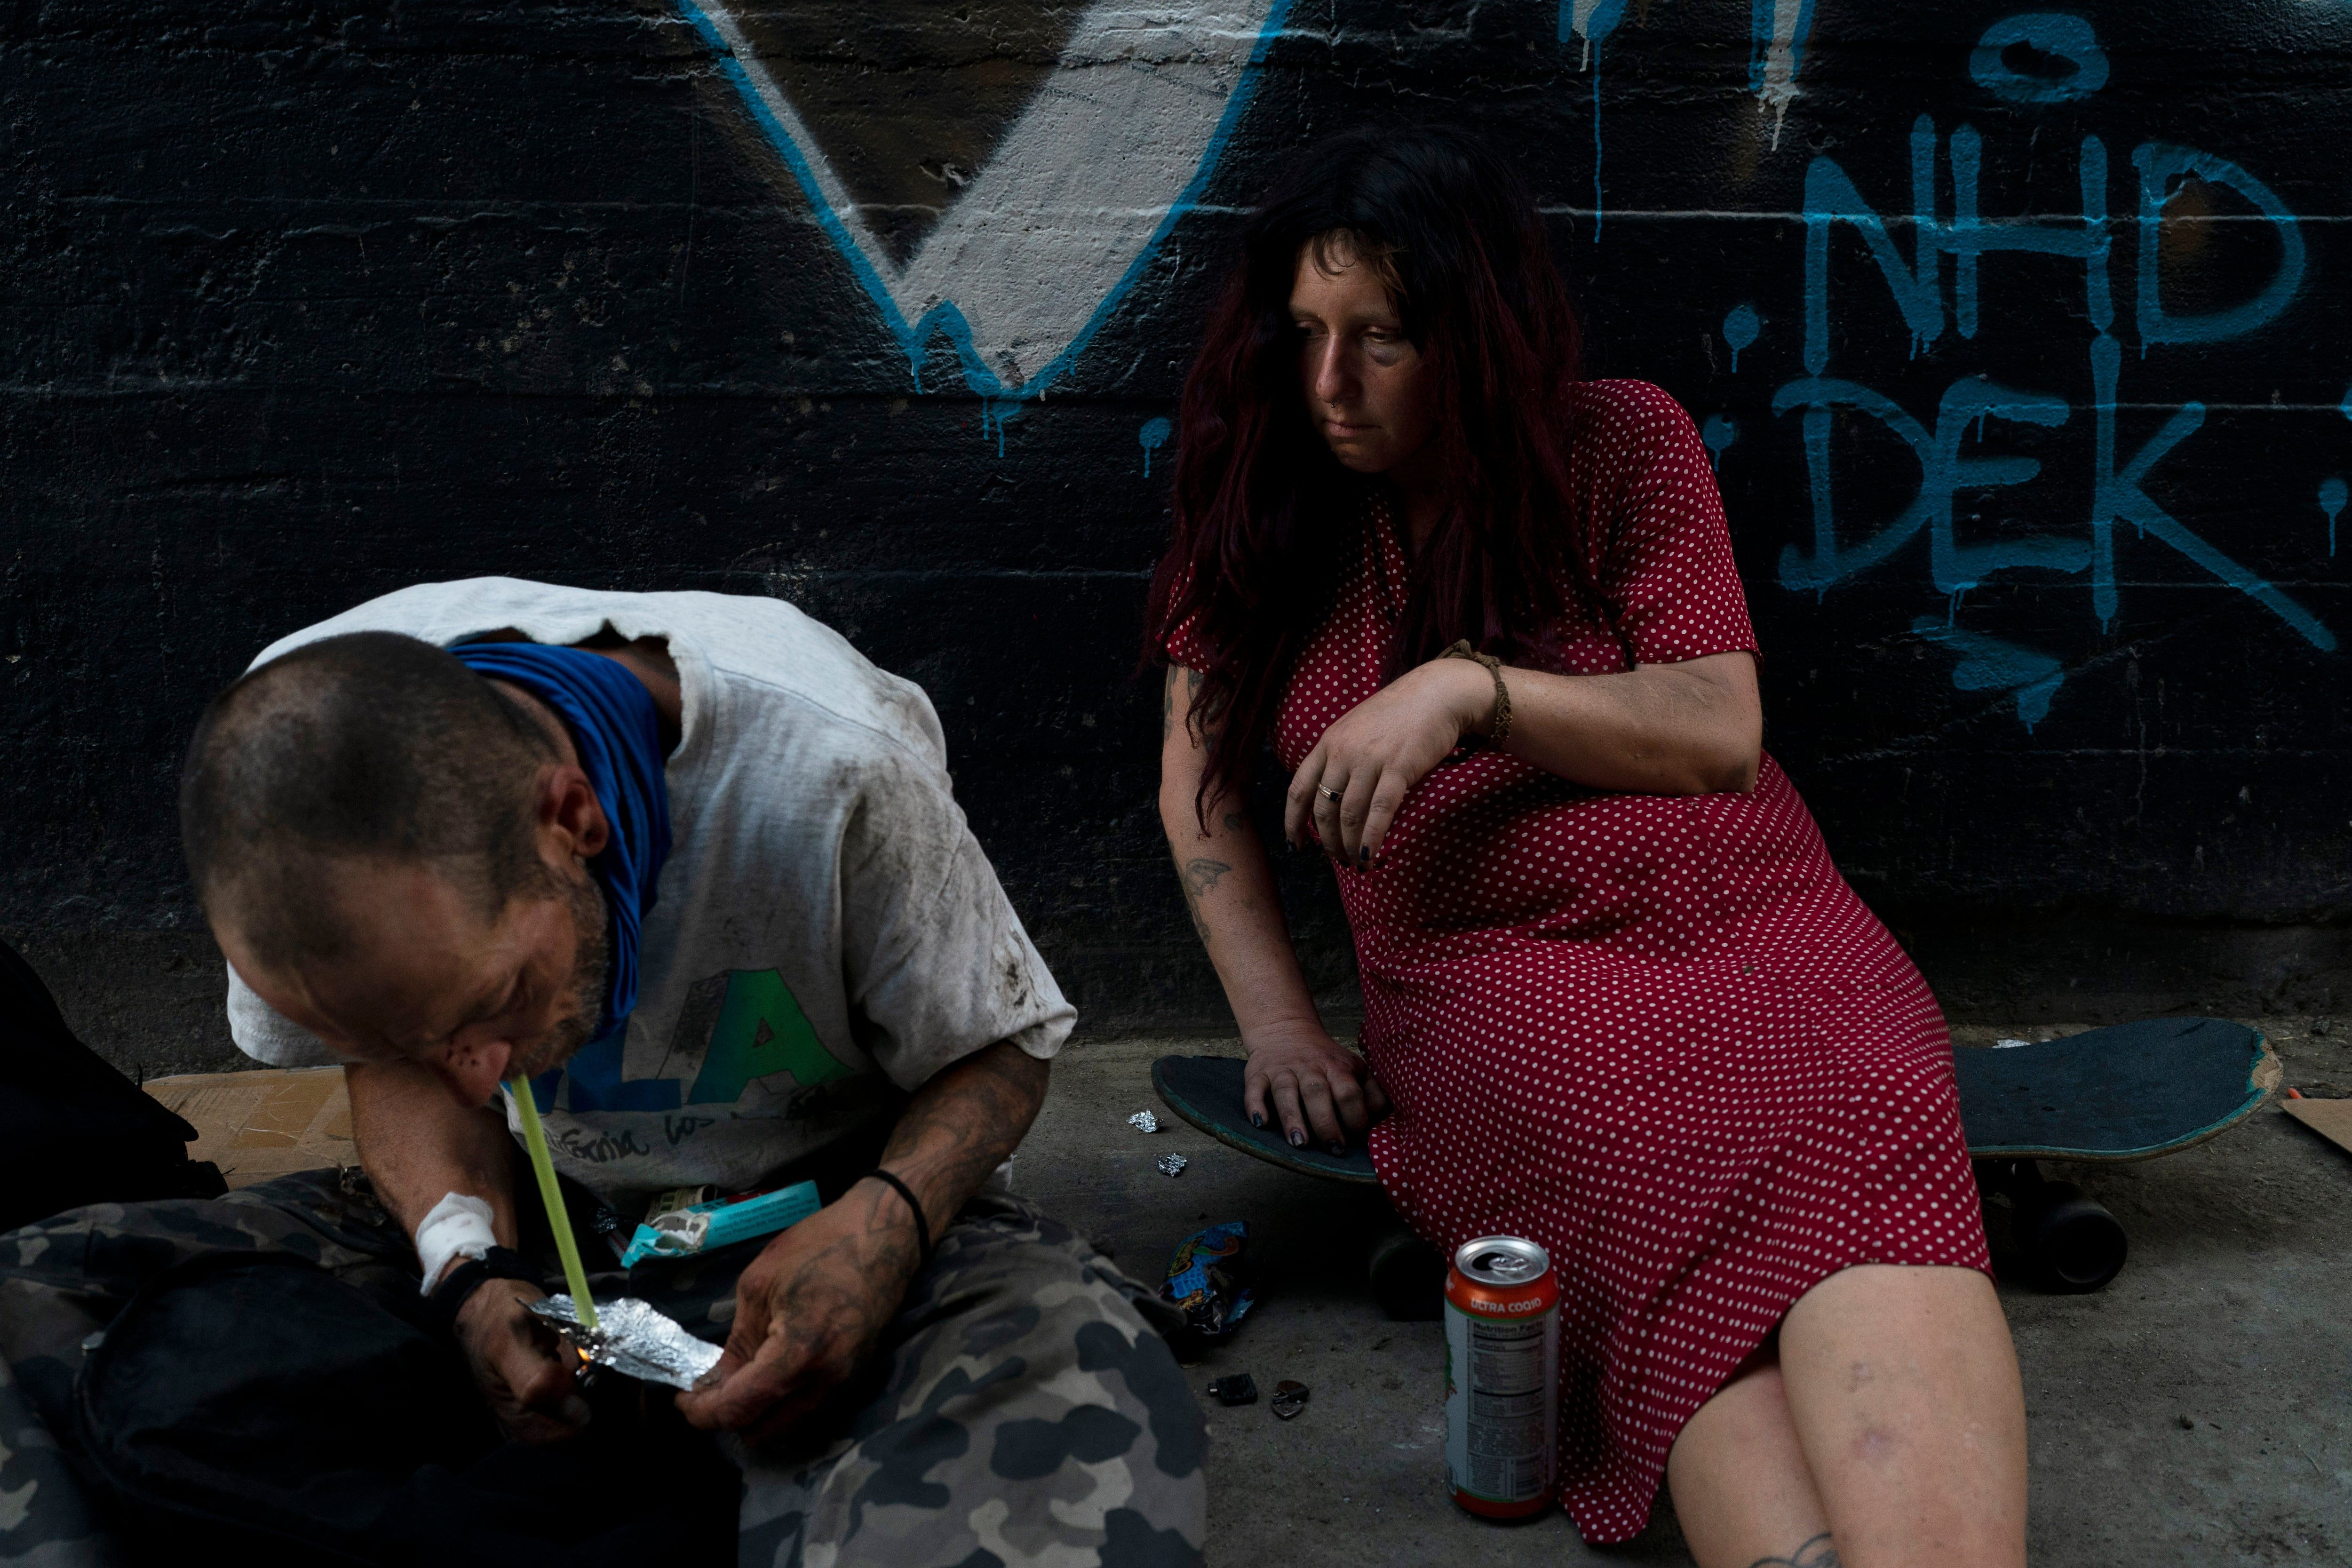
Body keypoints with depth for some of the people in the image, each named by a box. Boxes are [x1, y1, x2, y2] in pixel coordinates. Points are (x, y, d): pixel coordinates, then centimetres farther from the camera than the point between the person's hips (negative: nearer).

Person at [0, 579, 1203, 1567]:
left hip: (819, 1205, -3)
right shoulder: (292, 739, -19)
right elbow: (397, 1064, 0)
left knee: (1075, 1381, -38)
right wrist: (467, 1263, -20)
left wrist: (887, 1218, -34)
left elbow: (997, 1048, -13)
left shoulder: (830, 771, -31)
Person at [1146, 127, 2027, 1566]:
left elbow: (1724, 734, 2)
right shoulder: (1268, 507, 13)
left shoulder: (1624, 444, 9)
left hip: (1746, 923, 1)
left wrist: (1471, 688, -13)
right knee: (1696, 1200, -36)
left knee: (1852, 1141, -37)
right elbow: (1200, 780, 15)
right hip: (1485, 974, 0)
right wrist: (1278, 1022, 3)